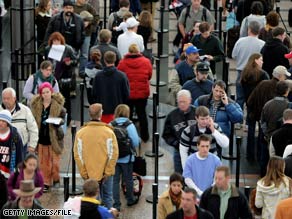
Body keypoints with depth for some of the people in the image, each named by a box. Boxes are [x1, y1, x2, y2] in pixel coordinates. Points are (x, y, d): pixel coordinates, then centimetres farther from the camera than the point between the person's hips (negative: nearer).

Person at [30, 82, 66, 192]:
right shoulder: (36, 105, 2)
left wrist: (58, 121, -24)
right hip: (41, 137, 2)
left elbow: (63, 118, -1)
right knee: (44, 162, 7)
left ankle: (55, 178, 26)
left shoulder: (57, 105, -6)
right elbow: (33, 121, 9)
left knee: (55, 161, 2)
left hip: (54, 137, -2)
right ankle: (46, 183, 16)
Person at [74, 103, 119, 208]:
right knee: (107, 197, 12)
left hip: (88, 174, 1)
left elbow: (78, 155, -5)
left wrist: (83, 173, 2)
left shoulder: (80, 133, -7)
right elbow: (113, 154, -11)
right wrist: (108, 172, -3)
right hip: (105, 172, -1)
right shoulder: (108, 132, -12)